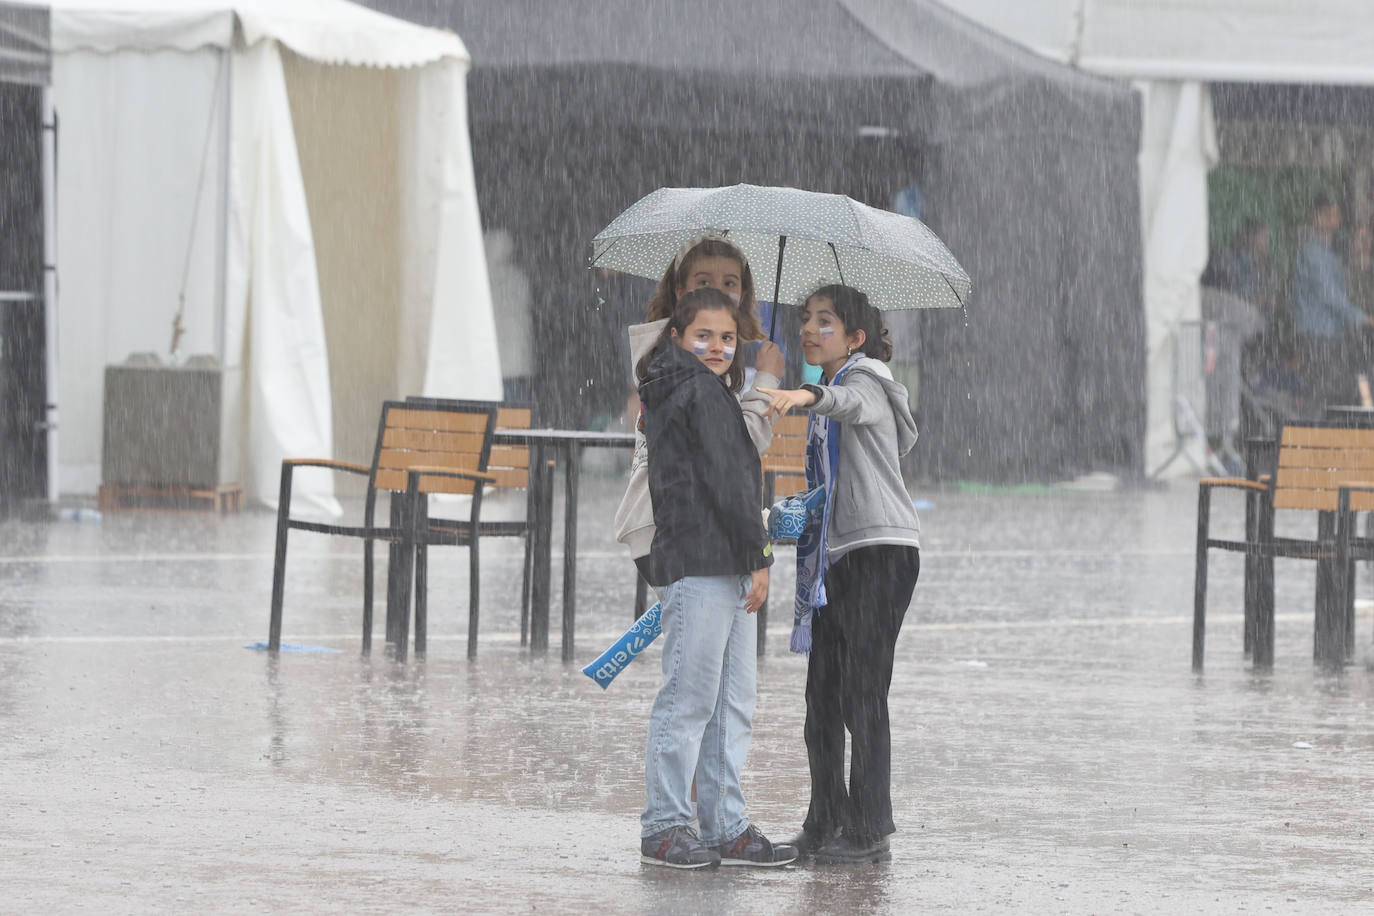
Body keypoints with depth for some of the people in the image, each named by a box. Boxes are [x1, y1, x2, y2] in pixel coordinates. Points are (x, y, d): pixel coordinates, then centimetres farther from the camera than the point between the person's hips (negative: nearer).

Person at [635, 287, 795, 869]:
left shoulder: (668, 395, 22)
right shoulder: (703, 392, -8)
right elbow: (727, 480, -13)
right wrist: (758, 555, -11)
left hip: (724, 569, 10)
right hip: (702, 563, -10)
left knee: (733, 703, 10)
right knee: (690, 698, -7)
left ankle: (726, 827, 11)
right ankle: (664, 826, -4)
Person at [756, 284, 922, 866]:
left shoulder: (867, 383, -6)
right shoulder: (827, 403, 22)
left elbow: (849, 403, -32)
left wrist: (805, 396, -51)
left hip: (880, 548, -9)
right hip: (836, 555, 9)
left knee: (863, 696, -10)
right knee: (823, 694, 9)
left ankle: (869, 833, -10)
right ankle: (825, 827, 14)